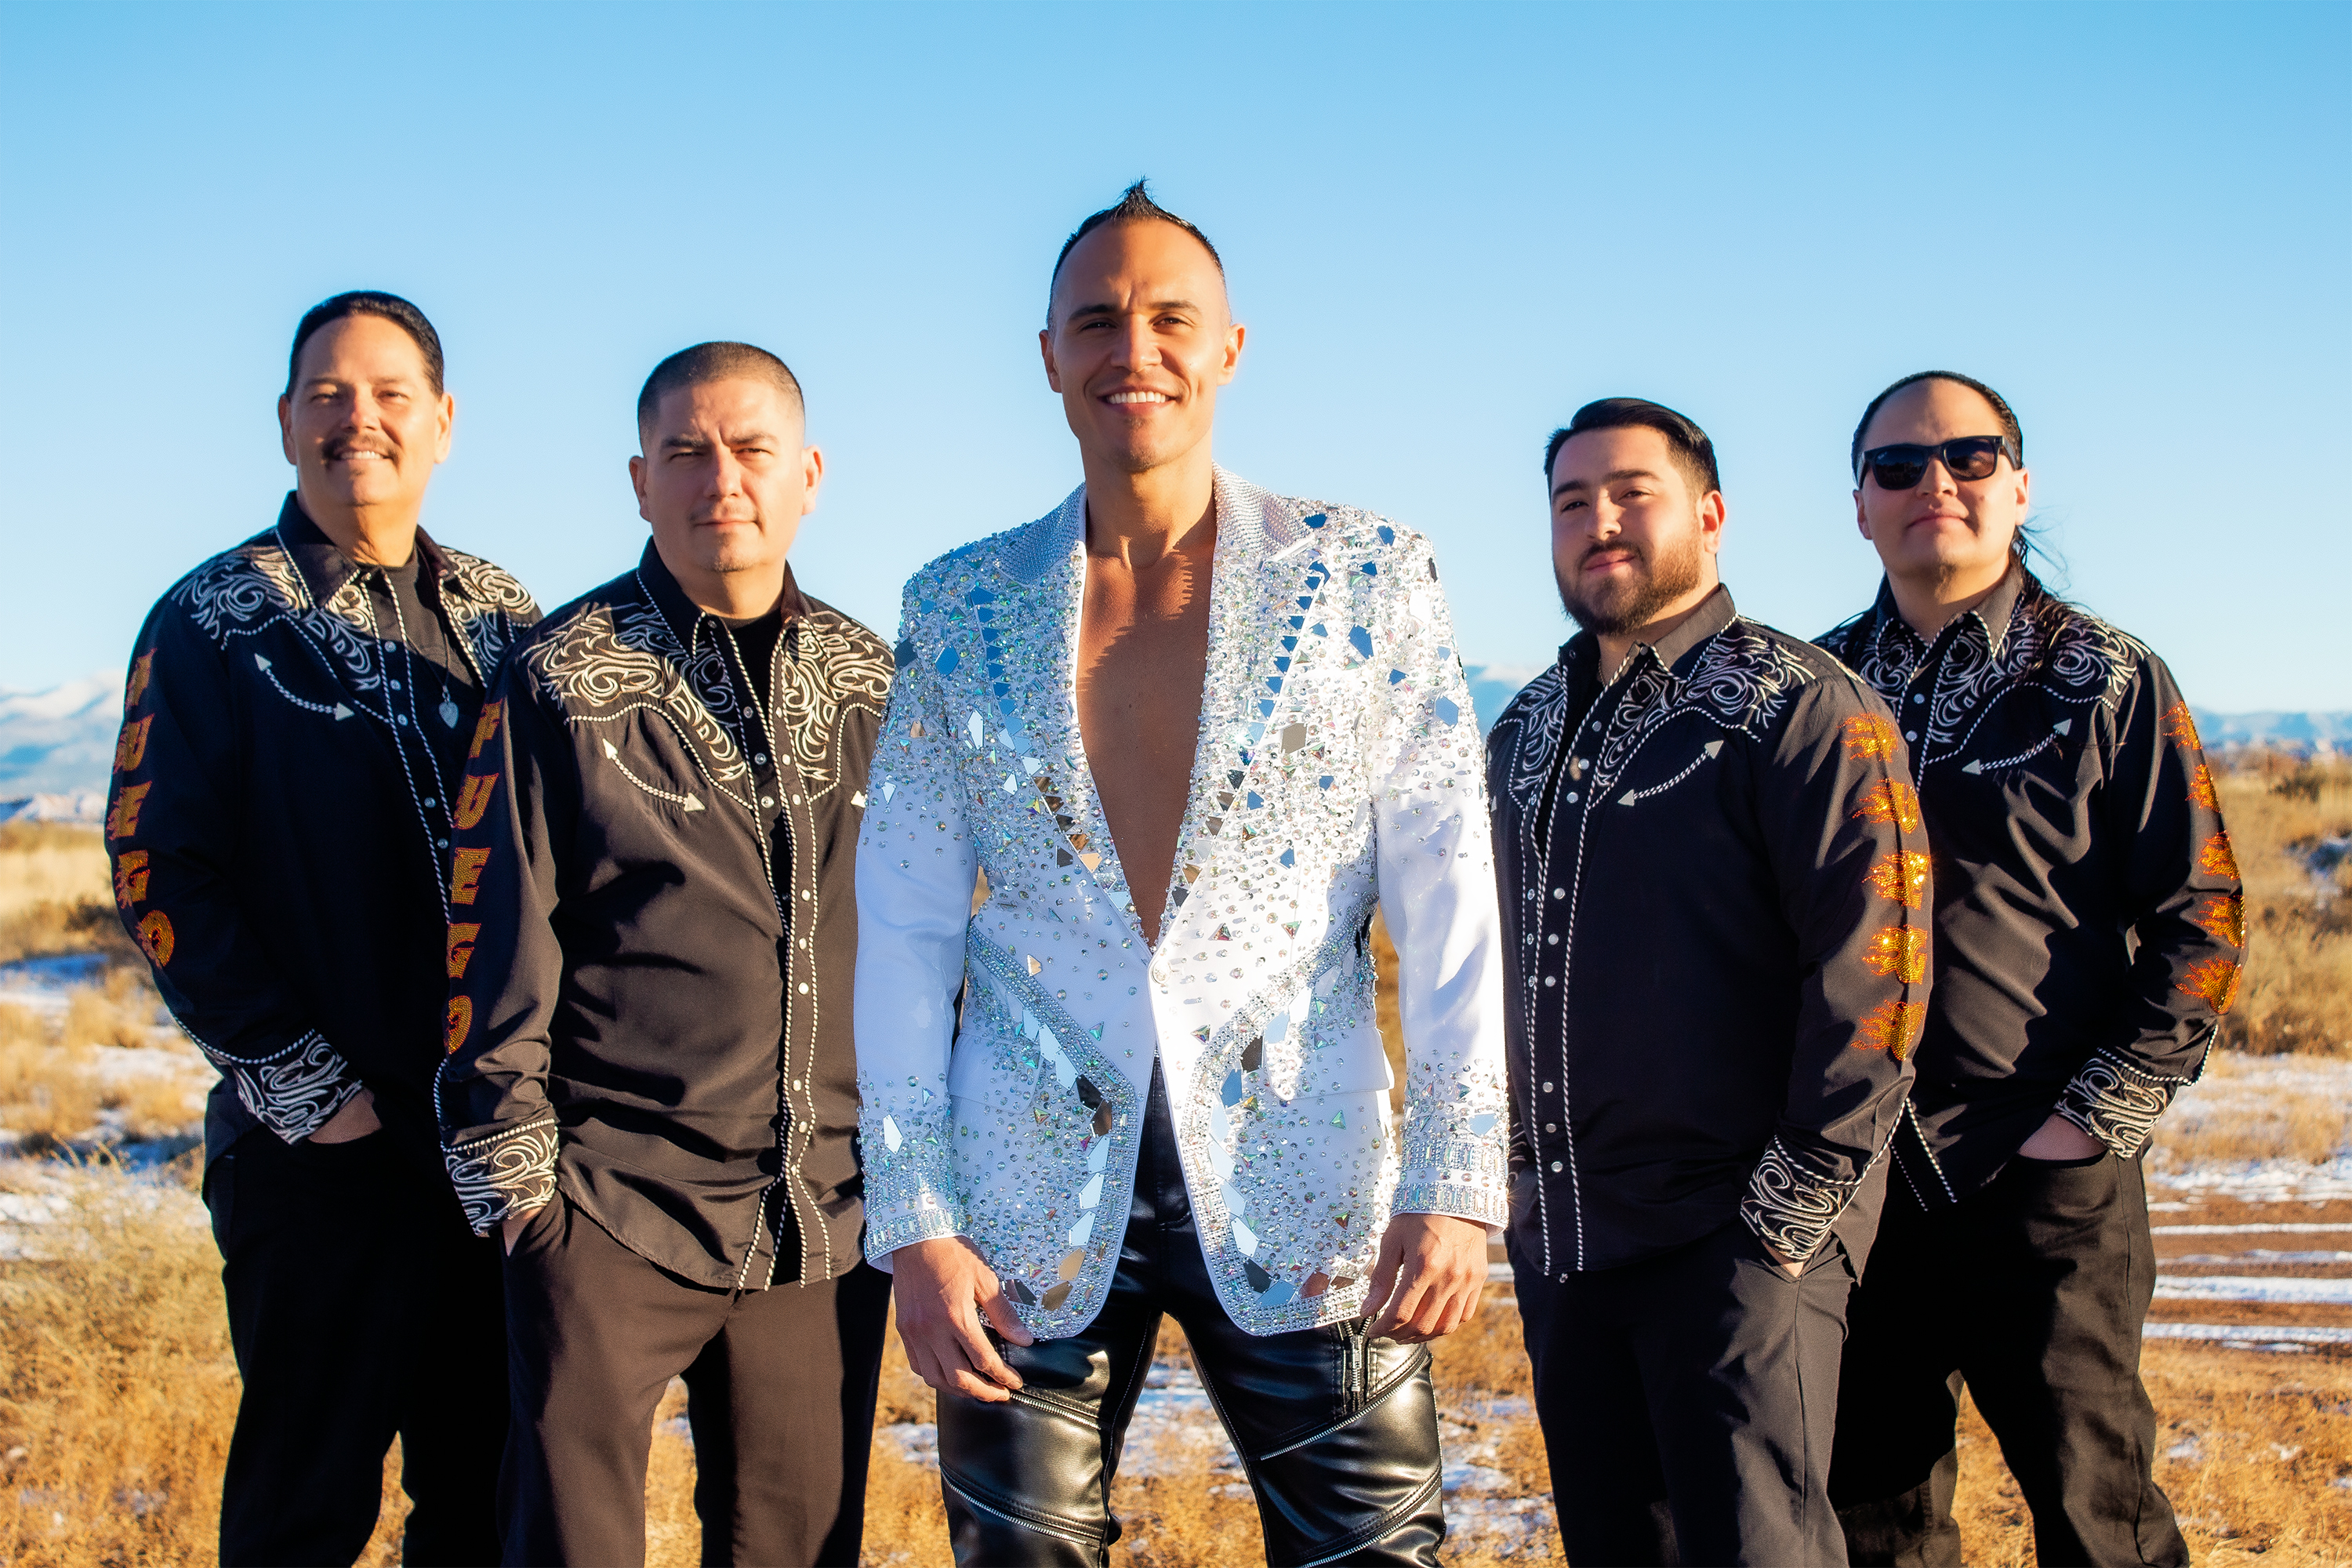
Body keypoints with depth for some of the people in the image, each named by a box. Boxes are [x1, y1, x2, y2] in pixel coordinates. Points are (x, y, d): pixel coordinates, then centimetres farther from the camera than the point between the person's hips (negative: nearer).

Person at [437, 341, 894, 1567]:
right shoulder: (564, 682, -2)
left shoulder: (868, 681, 9)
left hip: (828, 1224, 4)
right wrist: (519, 1179, -6)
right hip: (610, 1216, -3)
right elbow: (494, 948, -3)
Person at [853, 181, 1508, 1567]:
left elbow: (1451, 906, -2)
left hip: (1304, 1193, -1)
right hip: (1032, 1207, 1)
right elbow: (903, 930, 5)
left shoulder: (1370, 578, 2)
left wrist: (1457, 1187, -9)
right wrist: (913, 1224, -2)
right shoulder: (961, 609, 6)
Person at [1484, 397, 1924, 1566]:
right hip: (1558, 1236, 7)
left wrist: (1799, 1202, -16)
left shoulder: (1798, 704, -6)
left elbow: (1873, 965, -14)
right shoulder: (1526, 731, 16)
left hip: (1736, 1242, -7)